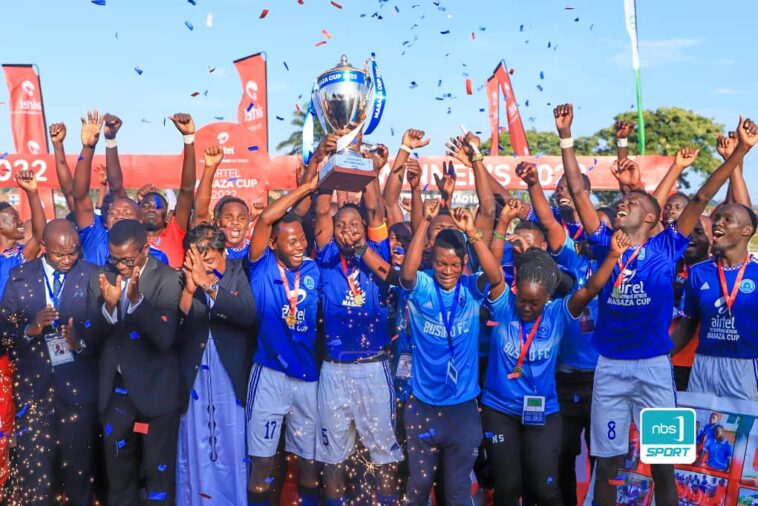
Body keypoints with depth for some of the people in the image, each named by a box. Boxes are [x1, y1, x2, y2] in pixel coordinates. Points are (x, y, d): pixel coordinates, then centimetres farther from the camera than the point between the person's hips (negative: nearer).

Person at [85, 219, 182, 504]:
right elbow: (92, 337, -2)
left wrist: (136, 298, -33)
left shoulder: (167, 279, -12)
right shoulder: (102, 279, 1)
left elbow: (165, 338, -20)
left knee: (159, 473, 8)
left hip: (155, 391, -4)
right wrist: (108, 304, -21)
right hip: (115, 390, 4)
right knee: (118, 473, 18)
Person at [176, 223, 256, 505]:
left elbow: (250, 316, -20)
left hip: (231, 381, -1)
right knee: (194, 456, 12)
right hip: (193, 381, 1)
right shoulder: (181, 278, -2)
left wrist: (208, 284, -27)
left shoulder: (239, 273, -4)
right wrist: (189, 289, -24)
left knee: (233, 455, 9)